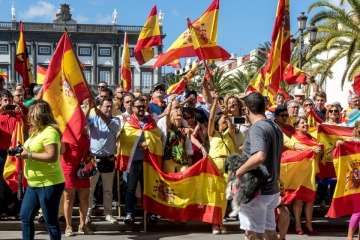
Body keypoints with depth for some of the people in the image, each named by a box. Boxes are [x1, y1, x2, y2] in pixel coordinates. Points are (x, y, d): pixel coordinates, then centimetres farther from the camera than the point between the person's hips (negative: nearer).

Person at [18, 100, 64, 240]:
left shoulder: (50, 132, -17)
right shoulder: (37, 131, 15)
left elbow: (52, 156, -26)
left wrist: (29, 155, -20)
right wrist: (23, 152, 7)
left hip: (49, 184, -10)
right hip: (33, 184, 10)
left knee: (50, 221, -1)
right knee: (25, 217, 13)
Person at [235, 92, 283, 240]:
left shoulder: (257, 128, -18)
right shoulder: (275, 127, 11)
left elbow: (259, 156, -34)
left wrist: (240, 170, -21)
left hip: (257, 190, -9)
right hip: (272, 189, 9)